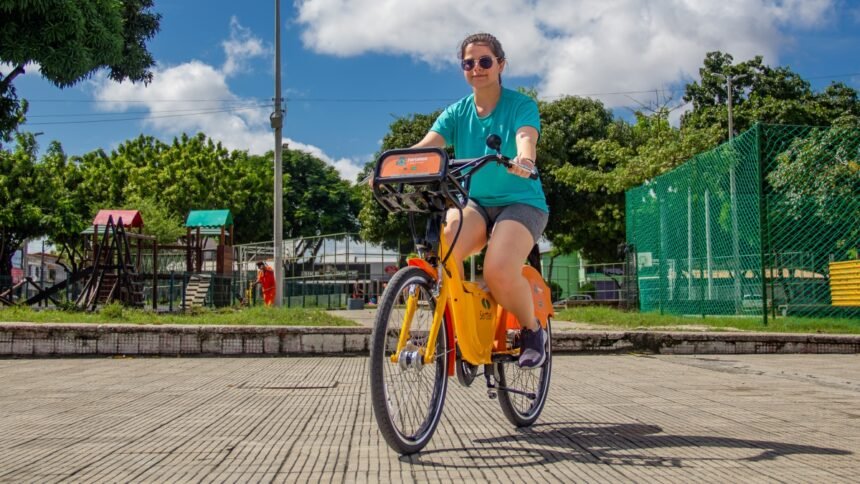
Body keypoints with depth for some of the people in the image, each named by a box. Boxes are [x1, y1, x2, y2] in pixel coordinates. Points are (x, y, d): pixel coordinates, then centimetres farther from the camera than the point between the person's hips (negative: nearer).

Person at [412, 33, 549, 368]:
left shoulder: (521, 105, -3)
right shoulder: (456, 113, 7)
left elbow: (527, 138, -24)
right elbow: (426, 145, -10)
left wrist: (524, 160, -49)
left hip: (520, 202, -3)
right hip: (474, 202, 3)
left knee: (499, 272, -31)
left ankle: (532, 329, 0)